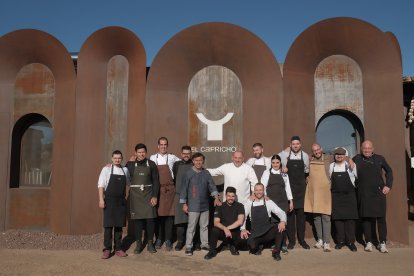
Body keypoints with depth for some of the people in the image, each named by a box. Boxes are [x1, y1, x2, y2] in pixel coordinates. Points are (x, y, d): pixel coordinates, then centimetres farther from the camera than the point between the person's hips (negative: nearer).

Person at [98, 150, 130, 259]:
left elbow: (128, 183, 18)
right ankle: (107, 249, 8)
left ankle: (118, 249, 18)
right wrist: (101, 199, -12)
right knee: (108, 225, -1)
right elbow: (101, 185, -6)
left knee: (119, 225, 9)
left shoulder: (125, 170, 7)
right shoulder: (106, 169, -2)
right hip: (109, 200, -3)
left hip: (121, 201, 3)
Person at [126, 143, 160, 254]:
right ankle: (138, 244, 16)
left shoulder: (151, 164, 2)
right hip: (135, 195, 0)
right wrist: (130, 162, -6)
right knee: (137, 219, 4)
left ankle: (150, 243, 14)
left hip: (148, 194, 0)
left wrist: (155, 196, -6)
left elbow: (156, 181, 1)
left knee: (150, 219, 0)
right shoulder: (130, 164, 4)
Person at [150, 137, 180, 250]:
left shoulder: (172, 158, 3)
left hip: (169, 189, 0)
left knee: (169, 214, 2)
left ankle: (168, 240, 12)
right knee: (158, 214, 4)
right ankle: (159, 239, 18)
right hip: (157, 189, 0)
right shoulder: (152, 158, 5)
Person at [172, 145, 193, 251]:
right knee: (180, 218, 2)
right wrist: (176, 188, 10)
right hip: (179, 195, 1)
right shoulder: (177, 164, 6)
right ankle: (180, 241, 12)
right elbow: (173, 178, 14)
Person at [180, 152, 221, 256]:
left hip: (205, 205, 4)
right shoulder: (188, 173, -7)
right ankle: (188, 247, 10)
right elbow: (184, 189, -5)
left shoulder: (206, 173, 4)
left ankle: (205, 244, 27)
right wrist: (184, 204, -6)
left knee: (204, 226, 14)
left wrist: (216, 198, -5)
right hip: (193, 206, -4)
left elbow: (212, 185, 7)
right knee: (191, 227, -1)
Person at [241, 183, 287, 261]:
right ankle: (259, 245, 11)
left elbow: (281, 212, -4)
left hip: (268, 232, 0)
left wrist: (283, 221, -26)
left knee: (279, 227, -30)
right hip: (255, 233, 0)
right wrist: (243, 229, -15)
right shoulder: (249, 203, 4)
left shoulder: (268, 202, 2)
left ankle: (276, 251, -11)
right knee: (252, 247, -29)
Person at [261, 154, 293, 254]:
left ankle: (283, 244, 8)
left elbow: (287, 187, 11)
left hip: (283, 201, 1)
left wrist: (291, 201, 7)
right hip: (270, 201, -1)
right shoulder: (267, 173, 5)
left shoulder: (284, 174, 10)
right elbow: (263, 187, 2)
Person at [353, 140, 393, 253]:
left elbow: (389, 171, 15)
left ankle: (382, 243, 10)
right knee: (366, 218, 5)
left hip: (379, 192, 0)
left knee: (381, 218, 1)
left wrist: (388, 186, 7)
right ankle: (368, 242, 15)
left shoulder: (380, 159, 4)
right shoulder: (356, 159, 3)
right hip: (363, 194, 0)